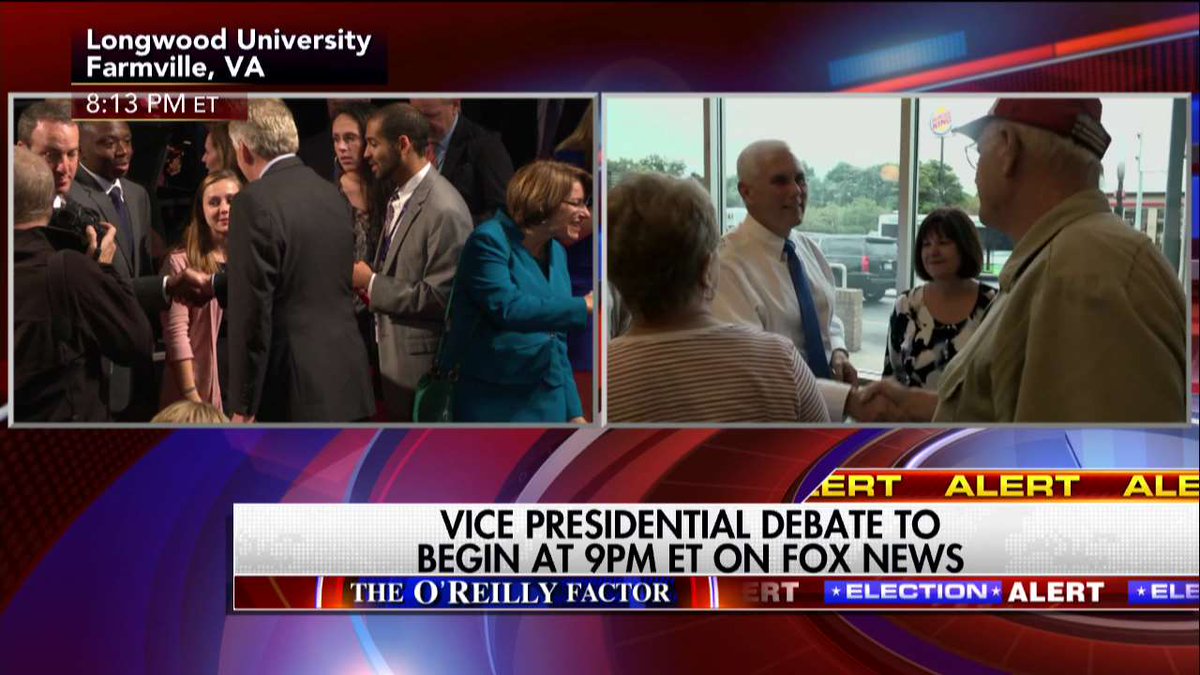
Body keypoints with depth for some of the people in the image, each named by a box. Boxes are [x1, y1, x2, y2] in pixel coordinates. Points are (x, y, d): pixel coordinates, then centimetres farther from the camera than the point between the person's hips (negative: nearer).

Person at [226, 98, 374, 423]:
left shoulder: (256, 202, -12)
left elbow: (252, 311, -16)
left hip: (294, 389, -7)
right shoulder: (333, 195, 10)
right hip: (346, 378, 7)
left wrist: (243, 404, -10)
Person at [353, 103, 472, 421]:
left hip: (421, 364, -9)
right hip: (393, 354, 9)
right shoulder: (400, 198, 9)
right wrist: (370, 284, 3)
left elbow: (440, 296, -23)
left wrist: (372, 283, -16)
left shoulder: (444, 210, -21)